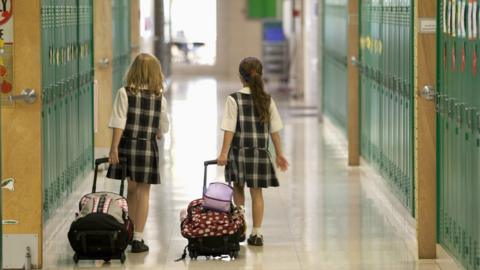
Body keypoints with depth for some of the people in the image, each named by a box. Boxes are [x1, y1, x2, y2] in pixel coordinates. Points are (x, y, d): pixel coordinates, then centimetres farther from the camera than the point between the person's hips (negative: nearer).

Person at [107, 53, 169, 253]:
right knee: (143, 193, 4)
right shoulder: (159, 97, 0)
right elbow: (163, 128, 6)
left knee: (131, 191, 15)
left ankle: (130, 233, 25)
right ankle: (138, 238, 1)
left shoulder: (125, 93, -6)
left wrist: (114, 148, -9)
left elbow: (119, 124, -11)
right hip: (148, 148, 0)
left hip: (127, 146, 0)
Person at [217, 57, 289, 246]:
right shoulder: (268, 100, 2)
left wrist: (224, 153, -10)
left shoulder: (234, 99, -8)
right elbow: (274, 130, 4)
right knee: (256, 192, 6)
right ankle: (256, 233, 6)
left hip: (239, 150, -2)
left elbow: (229, 129, -12)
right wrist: (279, 154, 11)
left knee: (238, 188, 14)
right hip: (261, 152, 2)